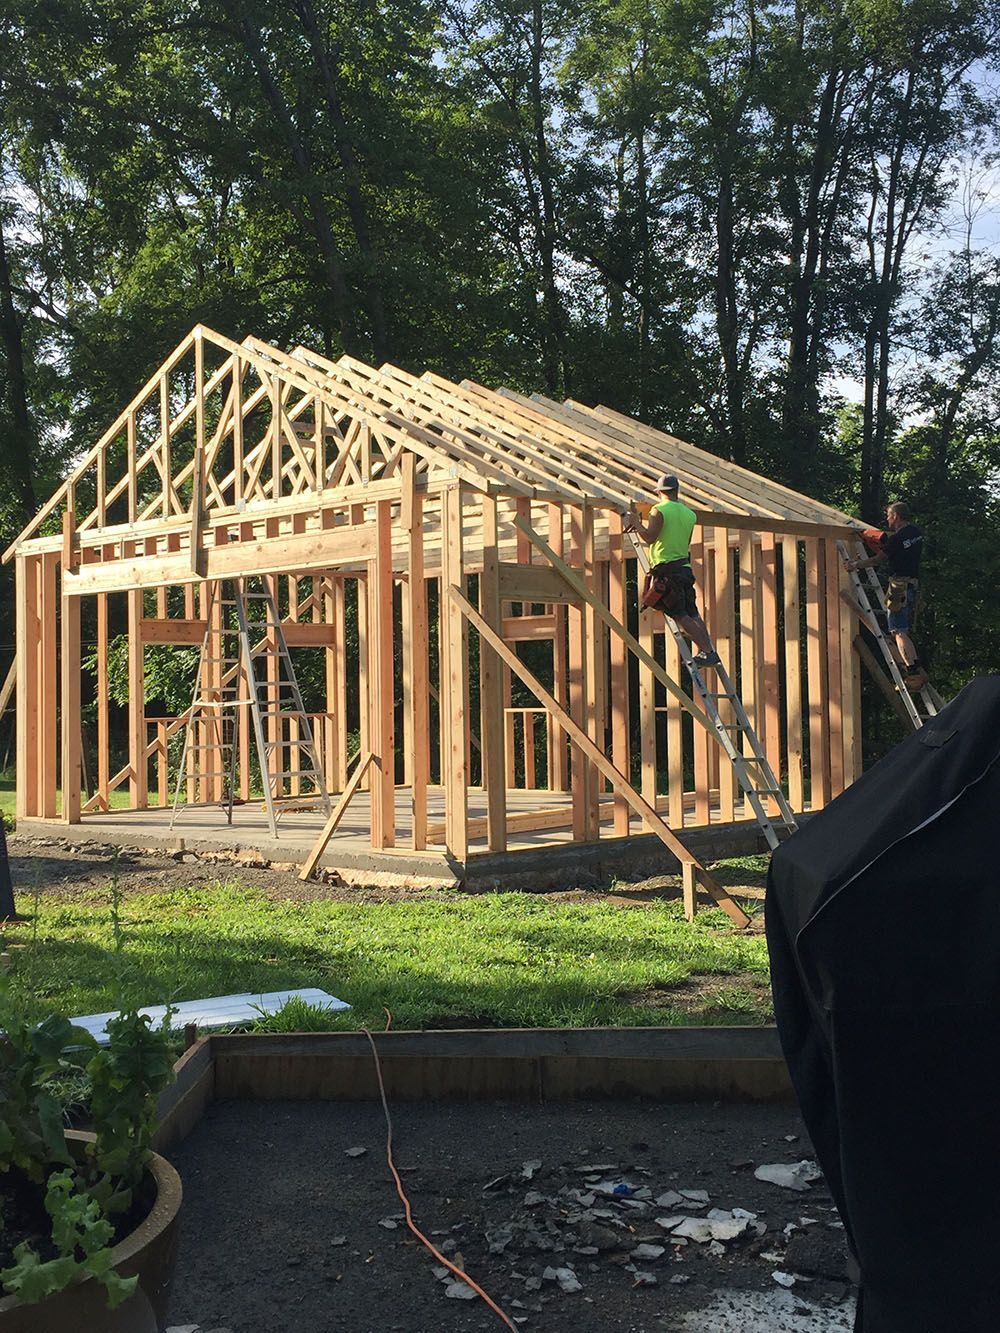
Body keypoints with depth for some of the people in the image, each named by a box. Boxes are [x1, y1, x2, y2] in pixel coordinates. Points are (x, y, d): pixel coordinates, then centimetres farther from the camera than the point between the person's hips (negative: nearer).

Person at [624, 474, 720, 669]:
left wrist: (636, 523, 1)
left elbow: (649, 538, -15)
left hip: (666, 570, -6)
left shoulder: (659, 510, -6)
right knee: (692, 613, 10)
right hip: (685, 568, 6)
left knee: (680, 616, -7)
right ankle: (709, 650, 5)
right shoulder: (690, 514, 14)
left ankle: (707, 651, -12)